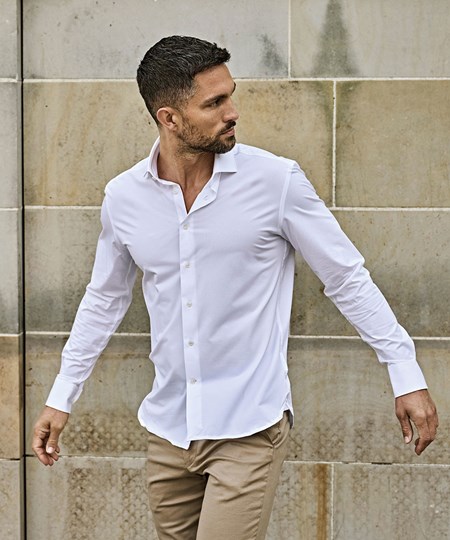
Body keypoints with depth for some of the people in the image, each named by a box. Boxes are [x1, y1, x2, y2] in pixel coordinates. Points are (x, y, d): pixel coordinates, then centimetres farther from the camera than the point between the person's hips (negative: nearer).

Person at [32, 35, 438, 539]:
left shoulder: (276, 180, -10)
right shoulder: (122, 197, 0)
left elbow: (347, 278, -2)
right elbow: (104, 300, 16)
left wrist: (407, 376, -4)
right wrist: (61, 398, 17)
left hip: (249, 428, -4)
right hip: (167, 428, 4)